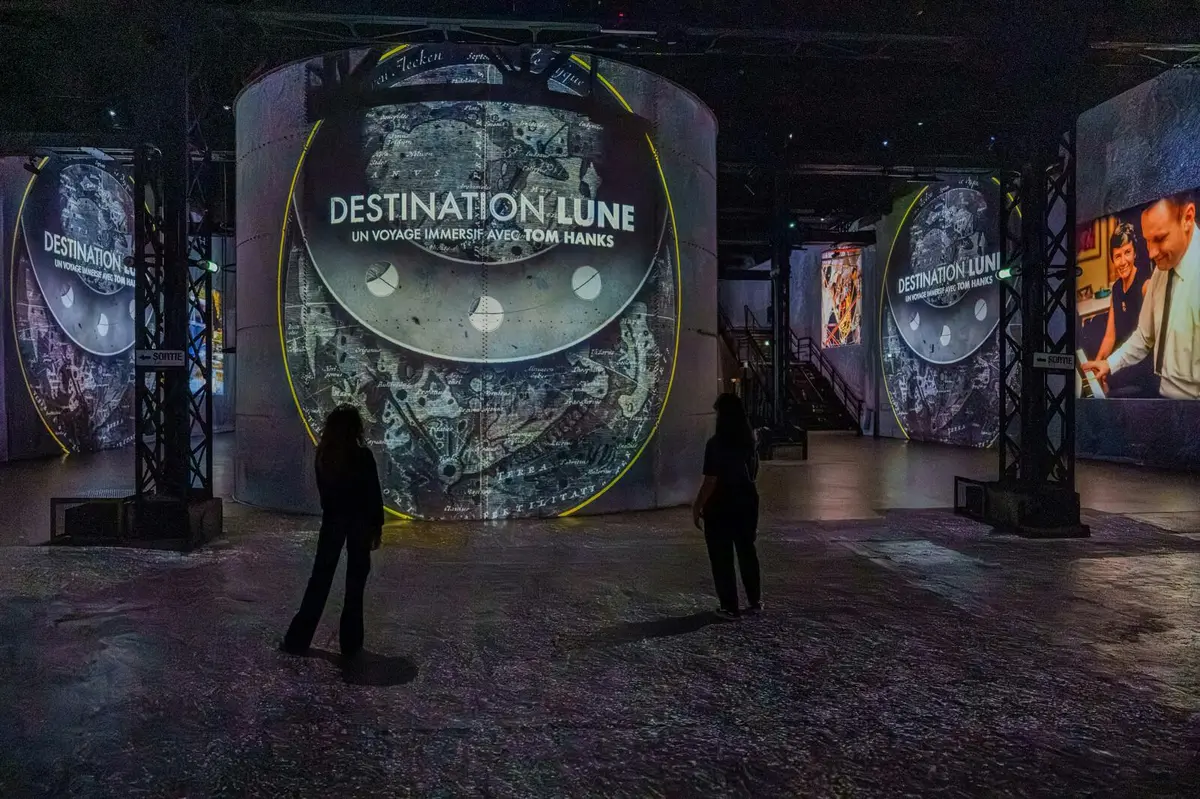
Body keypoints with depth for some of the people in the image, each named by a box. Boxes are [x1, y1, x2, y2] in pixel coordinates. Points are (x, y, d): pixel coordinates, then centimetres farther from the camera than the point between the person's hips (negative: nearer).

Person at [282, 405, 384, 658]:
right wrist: (377, 526, -2)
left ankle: (298, 638, 14)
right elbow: (374, 495, -10)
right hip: (359, 521, -3)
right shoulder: (363, 456, -14)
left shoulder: (323, 456, -2)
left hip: (332, 520, 3)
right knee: (355, 581, 7)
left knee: (320, 578, 11)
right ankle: (350, 642, 12)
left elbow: (323, 490, 6)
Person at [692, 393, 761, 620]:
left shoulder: (716, 444, -19)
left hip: (720, 507, -6)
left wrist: (697, 507, -10)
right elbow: (753, 473, 10)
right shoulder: (749, 441, 2)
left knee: (722, 558, 5)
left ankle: (729, 607, 11)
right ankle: (755, 601, 27)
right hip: (747, 503, 6)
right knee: (747, 552, 18)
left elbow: (711, 481, -19)